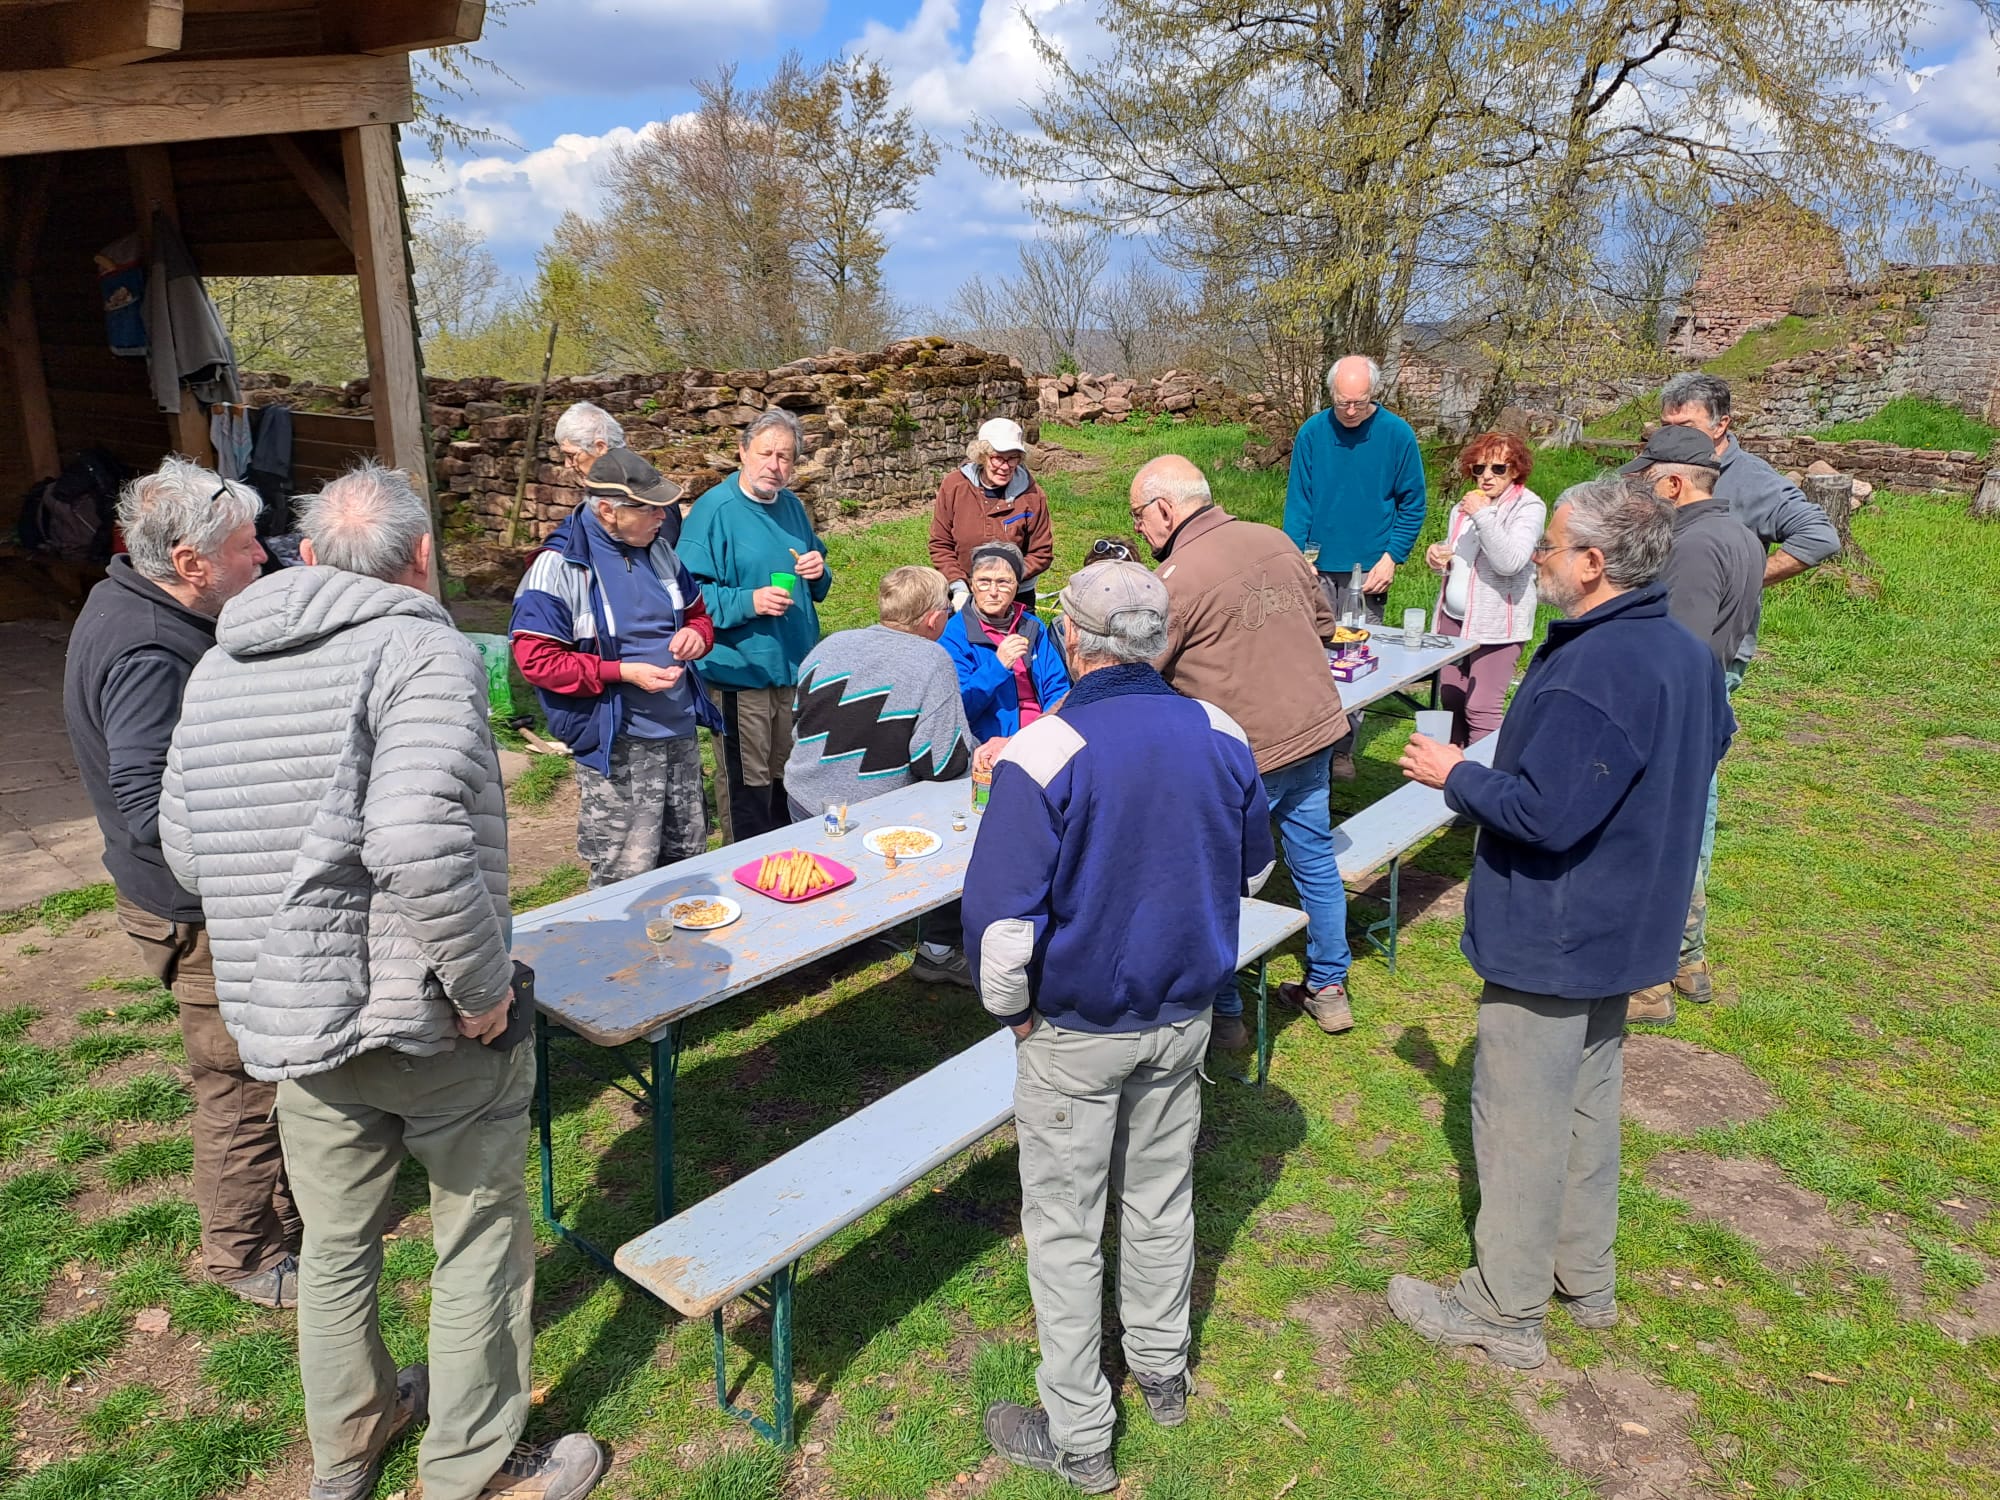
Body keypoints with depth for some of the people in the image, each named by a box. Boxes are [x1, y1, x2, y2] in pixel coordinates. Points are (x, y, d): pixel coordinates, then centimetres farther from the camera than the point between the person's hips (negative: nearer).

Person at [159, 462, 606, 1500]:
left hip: (289, 1019, 7)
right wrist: (483, 984, -20)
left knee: (335, 1242, 23)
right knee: (480, 1242, 12)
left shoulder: (219, 666, 7)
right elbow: (419, 842, -30)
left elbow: (182, 847, 13)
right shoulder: (423, 650, -16)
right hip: (435, 1020, -6)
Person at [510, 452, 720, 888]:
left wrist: (697, 633, -5)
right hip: (616, 747, -7)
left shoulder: (659, 549, 7)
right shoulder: (559, 567, -14)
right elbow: (535, 660, -15)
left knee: (688, 860, 18)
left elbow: (697, 613, 21)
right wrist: (623, 672, -22)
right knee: (626, 881, -2)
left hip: (680, 733, 7)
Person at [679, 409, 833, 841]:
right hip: (744, 671, -7)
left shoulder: (791, 505, 11)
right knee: (750, 786, 0)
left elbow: (815, 588, 23)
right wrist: (748, 602, -28)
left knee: (789, 780, 19)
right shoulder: (715, 509, -12)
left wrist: (818, 573, 0)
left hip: (797, 668, 7)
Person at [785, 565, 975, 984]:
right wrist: (979, 752, 2)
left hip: (803, 806, 7)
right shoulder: (932, 662, -16)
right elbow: (944, 764, -18)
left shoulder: (829, 645, 1)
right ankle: (938, 951, 12)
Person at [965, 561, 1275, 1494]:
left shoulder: (1042, 754, -24)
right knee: (1162, 1196, 24)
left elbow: (998, 912, -25)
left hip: (1075, 1030, -5)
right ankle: (1162, 1373, 45)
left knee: (1064, 1227, 12)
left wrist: (1011, 1009, -7)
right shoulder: (1222, 737, -7)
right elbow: (1252, 868, 7)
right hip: (1185, 1013, 5)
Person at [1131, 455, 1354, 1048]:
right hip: (1316, 728, 7)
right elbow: (1322, 622, 13)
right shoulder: (1274, 539, 3)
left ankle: (1223, 1014, 21)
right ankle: (1329, 988, 34)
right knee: (1315, 859, 19)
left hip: (1244, 754, -7)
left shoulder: (1174, 581, -17)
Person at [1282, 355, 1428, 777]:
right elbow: (1297, 501, 1)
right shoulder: (1313, 432, -2)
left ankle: (1342, 749, 14)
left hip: (1368, 568, -1)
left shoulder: (1397, 434, -4)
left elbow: (1412, 505, 1)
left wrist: (1391, 558, -8)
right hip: (1318, 566, 1)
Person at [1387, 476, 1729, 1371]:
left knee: (1519, 1124, 5)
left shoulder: (1593, 672, -28)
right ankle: (1586, 1280, 39)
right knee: (1588, 1103, 22)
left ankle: (1505, 1312, 21)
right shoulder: (1687, 653, 4)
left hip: (1549, 938, -10)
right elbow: (1706, 756, 19)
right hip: (1625, 925, 10)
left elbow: (1546, 813, -31)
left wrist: (1458, 776, -14)